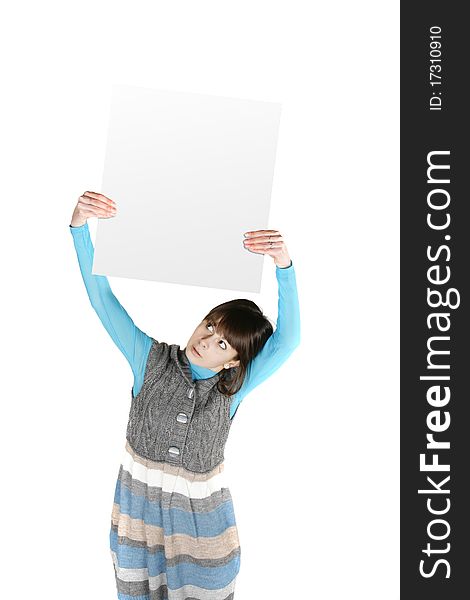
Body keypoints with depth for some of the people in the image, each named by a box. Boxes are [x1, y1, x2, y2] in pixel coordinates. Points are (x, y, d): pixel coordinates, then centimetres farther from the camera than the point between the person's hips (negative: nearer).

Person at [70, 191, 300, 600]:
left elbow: (287, 340, -31)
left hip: (200, 513, -1)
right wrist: (80, 225, -33)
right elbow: (101, 297, -18)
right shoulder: (151, 359, -13)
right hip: (139, 501, 1)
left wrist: (284, 264, -47)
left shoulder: (233, 388, -16)